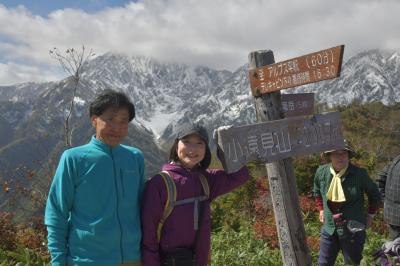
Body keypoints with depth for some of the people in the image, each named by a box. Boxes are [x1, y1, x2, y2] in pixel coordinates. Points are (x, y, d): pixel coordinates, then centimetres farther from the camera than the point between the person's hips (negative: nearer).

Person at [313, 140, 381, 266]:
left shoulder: (359, 174, -17)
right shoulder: (321, 172, -7)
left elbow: (374, 194, 2)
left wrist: (370, 215, 4)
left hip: (353, 229, -3)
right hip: (329, 228, 3)